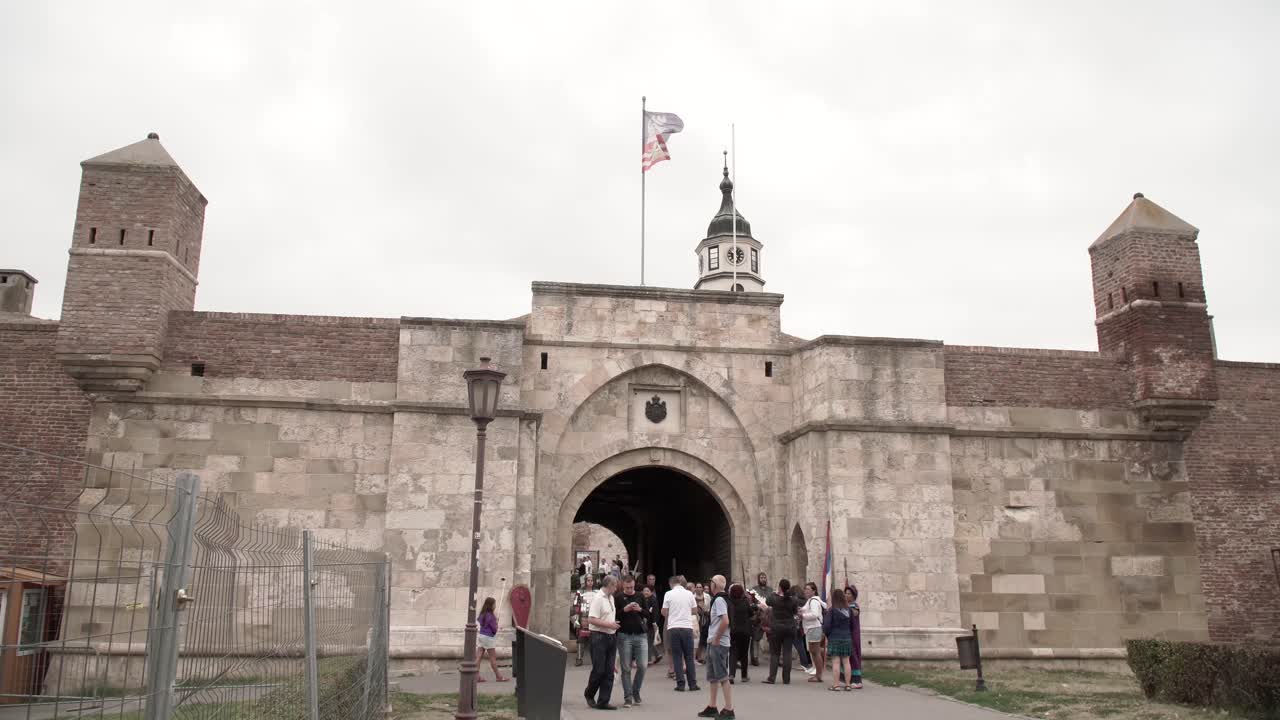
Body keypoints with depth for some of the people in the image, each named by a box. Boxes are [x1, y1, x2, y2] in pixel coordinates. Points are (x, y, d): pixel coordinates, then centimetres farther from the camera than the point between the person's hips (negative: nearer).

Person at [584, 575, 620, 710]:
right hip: (600, 637, -8)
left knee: (609, 671, 6)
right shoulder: (598, 598, -13)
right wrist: (609, 624, -18)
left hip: (612, 637, 8)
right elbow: (591, 619, -20)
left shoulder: (611, 598, 15)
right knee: (598, 670, -2)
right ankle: (589, 694, 22)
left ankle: (603, 701, 10)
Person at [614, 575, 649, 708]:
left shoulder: (641, 597, 8)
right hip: (624, 636, -2)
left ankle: (636, 692, 18)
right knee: (626, 668, 1)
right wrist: (625, 609, -16)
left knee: (642, 666, -2)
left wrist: (640, 610, -11)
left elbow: (649, 615, 8)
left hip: (640, 635, 2)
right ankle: (628, 697, 7)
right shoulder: (618, 598, 2)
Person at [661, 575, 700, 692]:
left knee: (677, 656, 5)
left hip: (673, 627, -1)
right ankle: (693, 684, 9)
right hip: (687, 626, 1)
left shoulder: (669, 594, -2)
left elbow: (664, 612, 0)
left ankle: (680, 684, 2)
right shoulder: (689, 594, 4)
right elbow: (695, 610, 10)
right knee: (689, 656, 9)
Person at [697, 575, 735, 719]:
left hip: (719, 644, -10)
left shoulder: (719, 600, -17)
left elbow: (725, 621, -27)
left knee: (723, 677, -5)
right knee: (712, 677, 17)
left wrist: (716, 639, -20)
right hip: (712, 643, 10)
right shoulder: (716, 599, 14)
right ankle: (712, 707, 25)